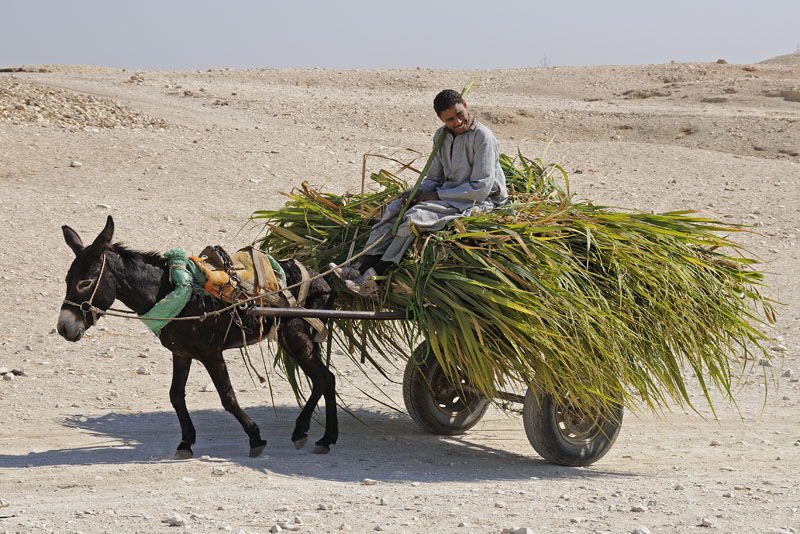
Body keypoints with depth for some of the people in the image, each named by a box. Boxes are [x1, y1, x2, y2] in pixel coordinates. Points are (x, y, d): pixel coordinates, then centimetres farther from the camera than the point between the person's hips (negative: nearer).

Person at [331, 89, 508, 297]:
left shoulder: (482, 136, -16)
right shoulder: (442, 136, 8)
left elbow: (481, 188, -19)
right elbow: (434, 178, 15)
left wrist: (437, 195, -16)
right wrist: (419, 193, -9)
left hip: (479, 202, -8)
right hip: (449, 194, 8)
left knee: (417, 215, -26)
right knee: (396, 208, -8)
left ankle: (372, 279, -29)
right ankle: (363, 269, -20)